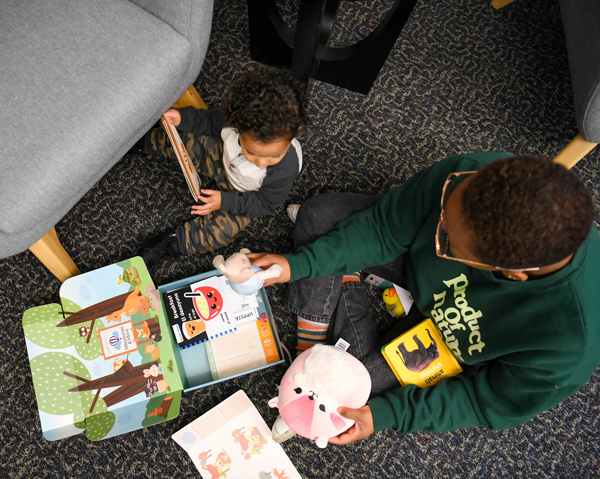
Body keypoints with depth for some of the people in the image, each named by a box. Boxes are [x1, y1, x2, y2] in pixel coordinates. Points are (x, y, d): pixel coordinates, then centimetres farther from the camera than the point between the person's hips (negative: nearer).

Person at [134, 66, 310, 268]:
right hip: (224, 159, 4)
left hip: (245, 196, -3)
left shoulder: (286, 168, -41)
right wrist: (183, 118, -24)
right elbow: (210, 122, -8)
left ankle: (167, 244, -2)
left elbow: (265, 203, -23)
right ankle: (140, 141, 36)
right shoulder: (236, 117, -34)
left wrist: (225, 201, -30)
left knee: (221, 231, -21)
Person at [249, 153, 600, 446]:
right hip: (419, 261, 3)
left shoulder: (571, 342, -40)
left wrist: (385, 415, -22)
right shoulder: (470, 174, -37)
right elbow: (384, 228, -19)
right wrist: (299, 264, -23)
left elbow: (492, 403, -21)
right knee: (320, 215, -13)